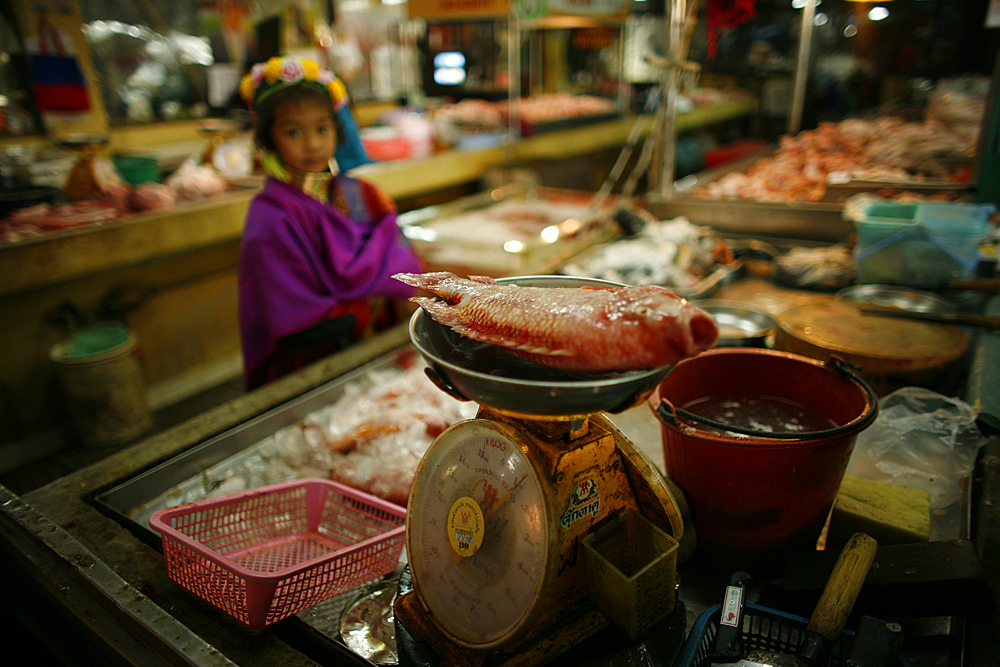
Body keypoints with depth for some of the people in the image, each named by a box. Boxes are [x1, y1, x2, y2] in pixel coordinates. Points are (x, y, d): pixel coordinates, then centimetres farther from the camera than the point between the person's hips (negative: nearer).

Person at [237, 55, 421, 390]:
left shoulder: (363, 195, 6)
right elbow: (299, 324, -15)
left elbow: (406, 271, 2)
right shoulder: (271, 216, -11)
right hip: (304, 370, -4)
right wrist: (371, 307, -8)